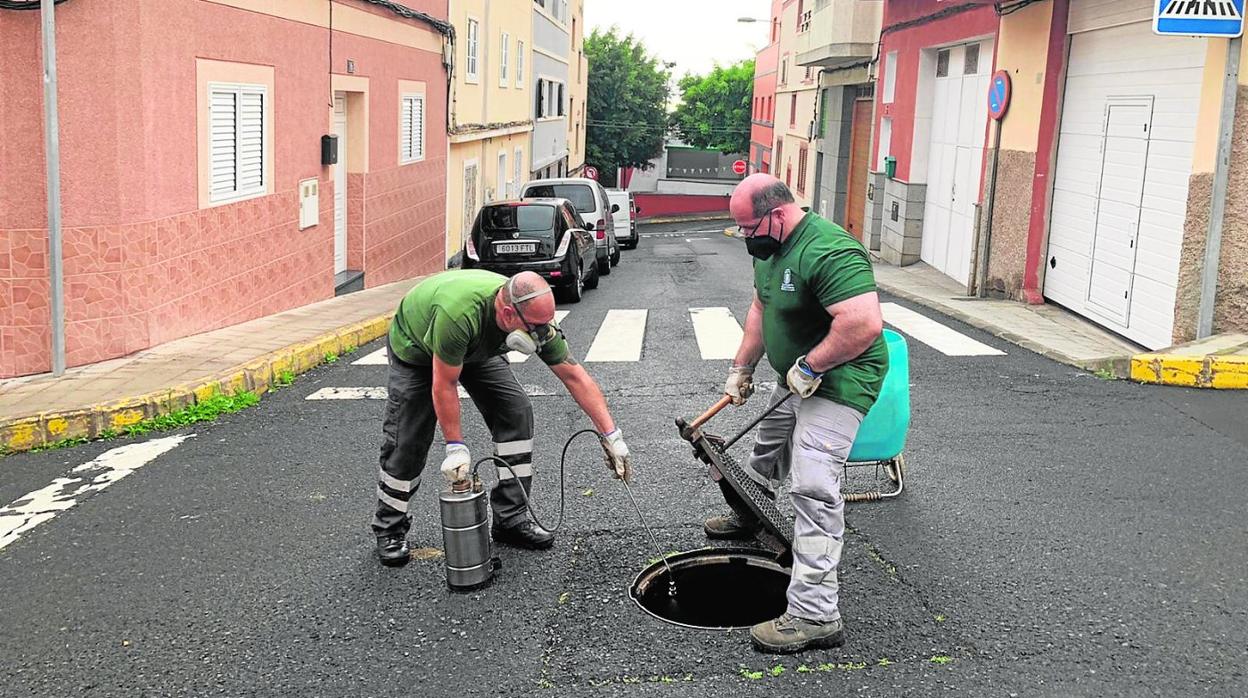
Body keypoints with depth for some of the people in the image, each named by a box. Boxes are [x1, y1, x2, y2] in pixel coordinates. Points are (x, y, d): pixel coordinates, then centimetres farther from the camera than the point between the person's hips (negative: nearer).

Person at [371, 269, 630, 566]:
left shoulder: (536, 316, -28)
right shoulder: (459, 312, -46)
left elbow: (575, 376, -19)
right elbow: (444, 386, -33)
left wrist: (611, 435, -19)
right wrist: (456, 447, -27)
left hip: (477, 349, 5)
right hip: (416, 348, -5)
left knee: (516, 413, -10)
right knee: (407, 441, -8)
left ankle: (511, 518, 0)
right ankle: (389, 529, 14)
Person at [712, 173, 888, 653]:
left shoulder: (828, 252, -29)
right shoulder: (771, 247, 5)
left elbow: (865, 324, -38)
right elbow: (761, 309, 18)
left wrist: (810, 367, -27)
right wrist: (742, 369, 16)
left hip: (838, 381, -10)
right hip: (798, 380, 10)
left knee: (813, 484, -18)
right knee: (767, 452, 29)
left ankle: (815, 616, -17)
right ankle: (745, 519, 59)